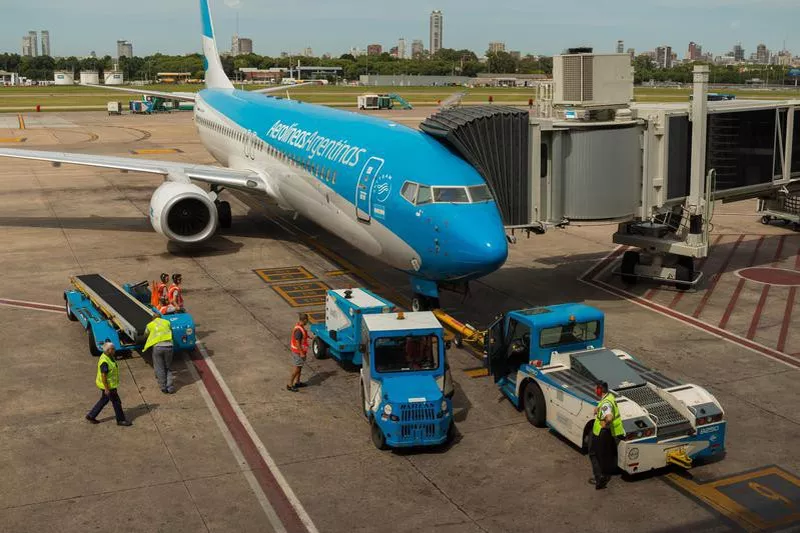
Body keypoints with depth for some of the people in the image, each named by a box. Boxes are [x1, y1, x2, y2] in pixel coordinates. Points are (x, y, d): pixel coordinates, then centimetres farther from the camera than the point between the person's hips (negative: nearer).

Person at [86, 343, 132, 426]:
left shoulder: (109, 357, 3)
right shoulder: (104, 361, -28)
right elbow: (103, 376, -25)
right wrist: (106, 389, -22)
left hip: (111, 384, 10)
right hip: (108, 385, -10)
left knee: (104, 400, 22)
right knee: (116, 401, 2)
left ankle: (91, 416, 32)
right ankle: (121, 420, 15)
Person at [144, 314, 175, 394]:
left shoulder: (150, 325, 15)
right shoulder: (167, 322, 18)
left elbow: (146, 334, 32)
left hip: (158, 346, -1)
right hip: (168, 346, 1)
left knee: (159, 368, 11)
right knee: (168, 368, 15)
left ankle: (164, 387, 14)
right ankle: (169, 387, 9)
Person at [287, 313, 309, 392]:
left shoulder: (299, 326, 3)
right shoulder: (299, 330, -28)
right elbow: (297, 343, -26)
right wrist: (301, 353, -22)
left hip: (300, 351, 10)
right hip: (298, 351, -10)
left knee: (299, 367, 20)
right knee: (296, 368, -3)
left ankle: (297, 382, 32)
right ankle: (290, 385, 4)